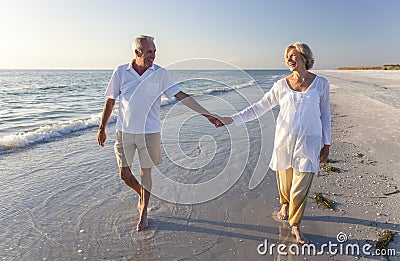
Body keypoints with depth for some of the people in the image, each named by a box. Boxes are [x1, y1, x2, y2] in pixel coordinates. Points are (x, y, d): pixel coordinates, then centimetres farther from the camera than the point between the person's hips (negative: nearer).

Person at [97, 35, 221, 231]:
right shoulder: (121, 72, -4)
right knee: (124, 174, 7)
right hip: (125, 131, 1)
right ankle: (141, 194, 39)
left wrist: (207, 115, -8)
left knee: (146, 173, 8)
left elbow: (181, 96, -5)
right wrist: (102, 129, 7)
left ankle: (143, 213, 27)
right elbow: (110, 102, 4)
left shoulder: (160, 74, -5)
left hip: (149, 132, -1)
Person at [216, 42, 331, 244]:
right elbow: (259, 107, 2)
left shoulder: (321, 83, 2)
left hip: (309, 142, -1)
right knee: (284, 180, 12)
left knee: (301, 187, -3)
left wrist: (326, 144, 7)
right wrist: (232, 119, -5)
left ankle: (295, 226, 19)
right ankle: (285, 204, 46)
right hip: (284, 139, 1)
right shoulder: (282, 85, 2)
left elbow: (325, 115, 8)